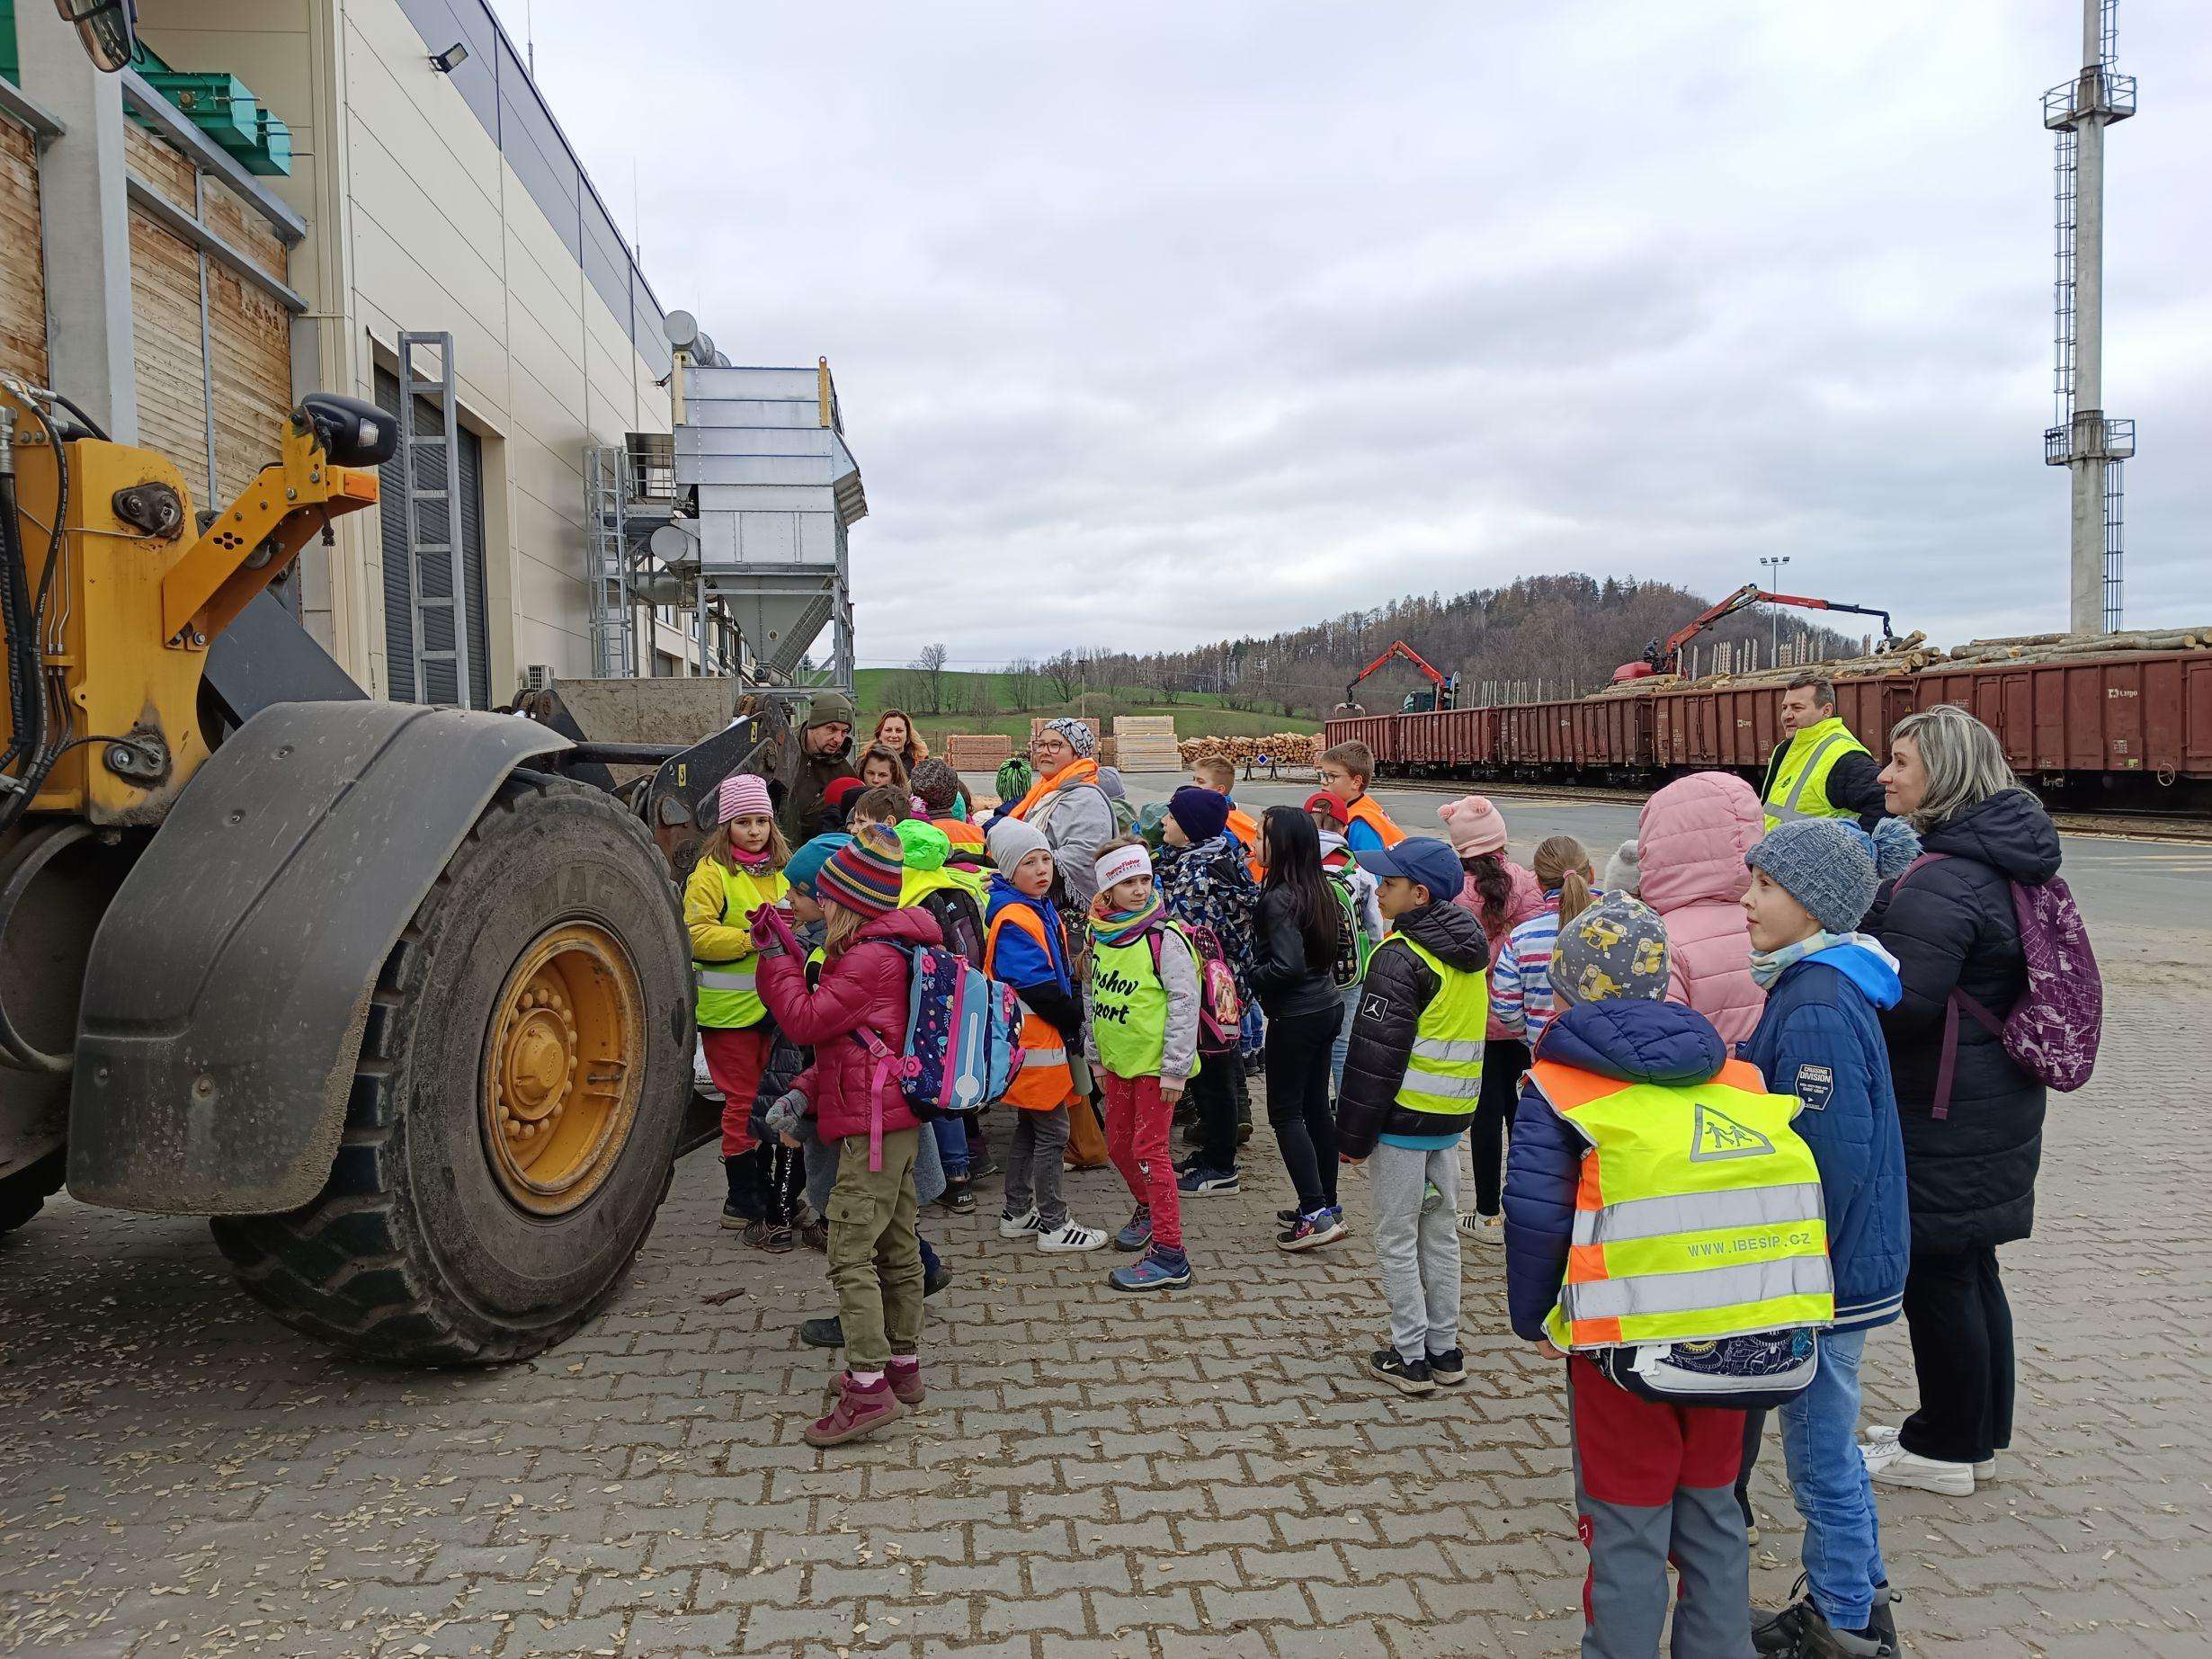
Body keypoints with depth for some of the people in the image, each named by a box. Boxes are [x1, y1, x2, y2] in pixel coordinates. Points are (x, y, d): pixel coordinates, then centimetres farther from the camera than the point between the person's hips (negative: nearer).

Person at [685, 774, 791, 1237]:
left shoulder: (781, 869, 12)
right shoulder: (711, 872, -8)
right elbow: (696, 935, -15)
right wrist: (752, 938, -24)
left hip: (774, 1004, 6)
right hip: (728, 1007, -6)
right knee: (743, 1100, -1)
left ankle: (767, 1193, 24)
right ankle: (744, 1201, 9)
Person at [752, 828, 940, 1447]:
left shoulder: (869, 958, -17)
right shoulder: (888, 950, 16)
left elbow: (807, 1021, -15)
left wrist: (777, 956, -4)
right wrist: (806, 1091, 10)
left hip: (871, 1125, -11)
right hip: (899, 1118, 11)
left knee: (850, 1253, -9)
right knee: (896, 1246, 17)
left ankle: (867, 1389, -8)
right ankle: (903, 1364, 27)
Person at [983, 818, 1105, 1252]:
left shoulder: (1042, 909, 11)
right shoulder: (1013, 921, -20)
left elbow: (1063, 974, 17)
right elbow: (1038, 988, -23)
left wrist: (1075, 1010, 3)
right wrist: (1076, 1020, -12)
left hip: (1043, 1039, 10)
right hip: (1035, 1042, -10)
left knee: (1029, 1127, 18)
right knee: (1052, 1133, -1)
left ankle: (1016, 1213, 29)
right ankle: (1054, 1225, 9)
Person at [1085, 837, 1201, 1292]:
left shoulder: (1164, 938, -16)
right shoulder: (1100, 936, 4)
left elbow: (1184, 1004, -17)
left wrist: (1174, 1068, -17)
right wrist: (1096, 1055, 17)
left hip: (1156, 1065, -7)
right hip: (1118, 1062, 7)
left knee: (1149, 1150, -6)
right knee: (1119, 1144, 17)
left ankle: (1169, 1256, 1)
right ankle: (1149, 1211, 44)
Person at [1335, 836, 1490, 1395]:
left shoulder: (1401, 956, -18)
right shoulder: (1470, 953, 9)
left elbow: (1376, 1052, -18)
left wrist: (1354, 1134, -12)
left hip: (1404, 1117, -8)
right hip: (1452, 1117, 8)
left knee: (1397, 1240, 3)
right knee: (1440, 1233, 16)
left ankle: (1410, 1359, 10)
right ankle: (1445, 1351, 24)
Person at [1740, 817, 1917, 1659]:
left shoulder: (1816, 1009, -25)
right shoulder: (1822, 987, 6)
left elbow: (1832, 1162, -26)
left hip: (1826, 1275, -10)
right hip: (1842, 1264, 10)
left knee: (1821, 1458, 8)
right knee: (1828, 1446, 23)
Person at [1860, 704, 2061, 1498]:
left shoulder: (1940, 882, -24)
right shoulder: (2008, 860, 8)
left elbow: (1903, 1004, -29)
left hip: (1943, 1118, -10)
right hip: (1998, 1098, 10)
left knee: (1935, 1273, 4)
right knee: (1970, 1270, 20)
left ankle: (1945, 1448, 19)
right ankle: (1978, 1435, 34)